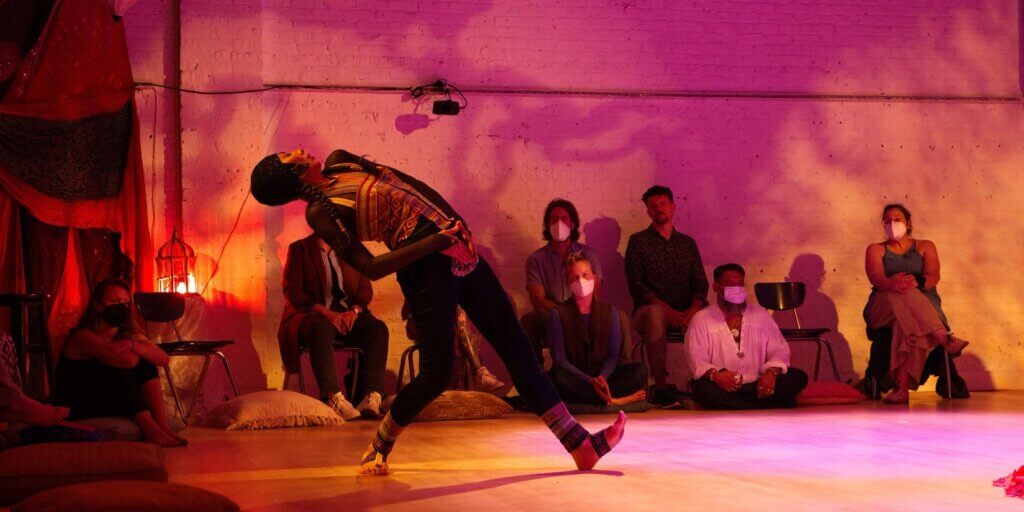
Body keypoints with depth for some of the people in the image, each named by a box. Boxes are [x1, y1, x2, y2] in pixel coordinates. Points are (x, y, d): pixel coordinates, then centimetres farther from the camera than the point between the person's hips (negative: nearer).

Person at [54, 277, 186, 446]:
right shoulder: (84, 336, -17)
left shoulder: (128, 333, 6)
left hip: (112, 403, 8)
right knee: (122, 367, -26)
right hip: (77, 410, -8)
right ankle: (149, 429, -34)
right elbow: (128, 360, -34)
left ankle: (162, 425, -20)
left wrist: (132, 345, -24)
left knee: (145, 363, -6)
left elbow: (163, 359, -9)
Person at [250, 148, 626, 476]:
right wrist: (437, 241, -20)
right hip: (426, 267, -8)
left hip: (458, 251, 8)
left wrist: (454, 224, 7)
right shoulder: (320, 211, -8)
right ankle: (379, 448, 19)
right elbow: (371, 267, -17)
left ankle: (579, 444, 6)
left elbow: (415, 186, 20)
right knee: (437, 374, -9)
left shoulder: (338, 162, 15)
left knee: (517, 347, 4)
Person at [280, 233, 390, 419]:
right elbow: (292, 292, -5)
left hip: (347, 315, 4)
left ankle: (372, 396, -40)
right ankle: (334, 398, -51)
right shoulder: (299, 249, 5)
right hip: (311, 315, -4)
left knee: (377, 328, -26)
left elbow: (365, 288, 10)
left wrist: (354, 310, -12)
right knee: (320, 329, -39)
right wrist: (324, 311, -19)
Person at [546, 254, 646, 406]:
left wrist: (601, 378, -19)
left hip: (602, 378, 3)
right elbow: (559, 359, -8)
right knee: (557, 377, -38)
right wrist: (590, 381, -22)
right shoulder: (558, 314, 1)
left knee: (640, 371, -21)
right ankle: (612, 400, -30)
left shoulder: (610, 312, 11)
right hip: (574, 380, -3)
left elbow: (612, 356, 4)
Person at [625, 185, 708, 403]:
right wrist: (667, 310, -17)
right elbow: (636, 285, -3)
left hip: (685, 313, 3)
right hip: (649, 309, -3)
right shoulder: (638, 241, 8)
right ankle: (660, 383, -37)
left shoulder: (688, 243, 19)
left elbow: (701, 283, 12)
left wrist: (694, 308, -11)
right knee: (654, 313, -39)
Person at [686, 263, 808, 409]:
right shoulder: (701, 319, 2)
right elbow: (697, 359, -7)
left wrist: (771, 373, -16)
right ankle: (768, 407, -28)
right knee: (702, 388, -37)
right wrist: (715, 374, -31)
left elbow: (778, 349, 7)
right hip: (724, 389, -3)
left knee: (798, 377, -18)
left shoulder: (761, 315, 12)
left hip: (758, 386, 3)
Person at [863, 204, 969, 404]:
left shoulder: (925, 247, 22)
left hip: (924, 302, 0)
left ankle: (902, 385, -56)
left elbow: (933, 276, 2)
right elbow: (876, 277, -3)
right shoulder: (875, 249, 20)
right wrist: (892, 283, -28)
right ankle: (944, 338, -54)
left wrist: (916, 282, -24)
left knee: (908, 321, -40)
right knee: (905, 295, -38)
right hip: (883, 308, 0)